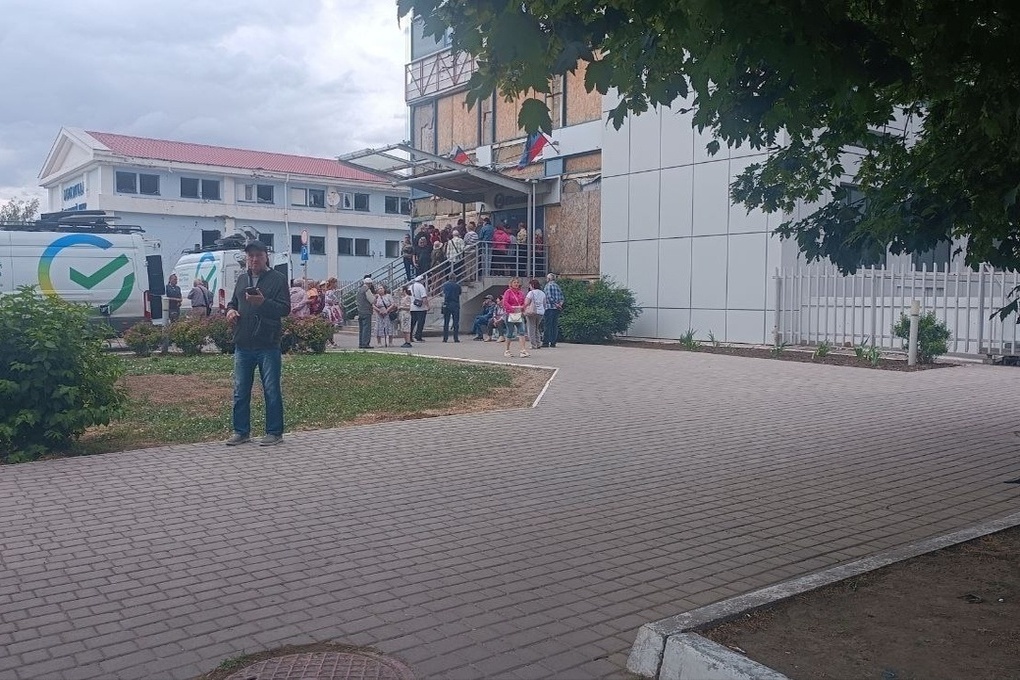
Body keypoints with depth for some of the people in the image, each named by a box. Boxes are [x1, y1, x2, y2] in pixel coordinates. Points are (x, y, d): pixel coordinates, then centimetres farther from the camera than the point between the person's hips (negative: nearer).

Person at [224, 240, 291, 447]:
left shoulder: (278, 279, -2)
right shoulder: (242, 279, 17)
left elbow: (285, 308, -9)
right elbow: (233, 302, 27)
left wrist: (263, 302, -24)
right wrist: (230, 310, 3)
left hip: (268, 346, -6)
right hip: (243, 345, 6)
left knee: (272, 391, 1)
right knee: (240, 391, 10)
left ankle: (274, 433, 11)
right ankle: (241, 431, 21)